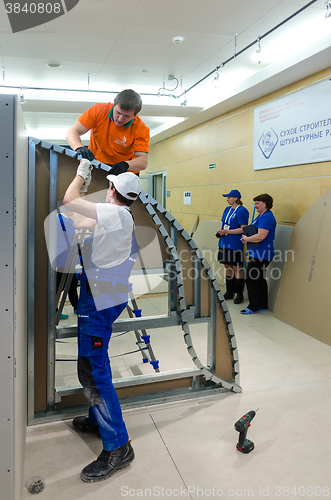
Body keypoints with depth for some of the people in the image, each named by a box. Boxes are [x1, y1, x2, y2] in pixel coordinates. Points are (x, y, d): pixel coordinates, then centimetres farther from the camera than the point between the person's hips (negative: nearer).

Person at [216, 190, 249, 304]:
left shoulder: (242, 211, -11)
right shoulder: (227, 209, 14)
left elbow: (243, 229, -17)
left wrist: (227, 231, -20)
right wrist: (220, 232, 1)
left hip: (235, 244, -8)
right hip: (225, 243, 8)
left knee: (237, 269, -1)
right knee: (228, 268, 13)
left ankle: (239, 294, 10)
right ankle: (229, 292, 24)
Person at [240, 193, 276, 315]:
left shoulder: (266, 217, -18)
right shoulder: (261, 216, 17)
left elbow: (260, 236, -27)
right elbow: (253, 231, 26)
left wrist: (247, 239, -11)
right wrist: (247, 238, 7)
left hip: (261, 254, -11)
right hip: (259, 253, 11)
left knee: (251, 279, -5)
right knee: (260, 279, 16)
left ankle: (254, 307, 4)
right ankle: (263, 305, 25)